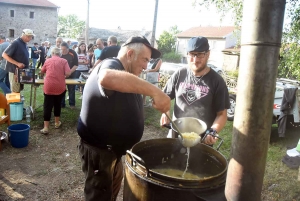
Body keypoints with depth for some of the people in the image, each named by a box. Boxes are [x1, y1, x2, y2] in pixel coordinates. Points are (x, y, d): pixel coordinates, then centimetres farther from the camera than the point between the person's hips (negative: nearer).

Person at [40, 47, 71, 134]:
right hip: (60, 87, 0)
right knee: (57, 104, 18)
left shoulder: (48, 60, 10)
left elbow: (42, 71, 24)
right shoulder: (63, 61, 3)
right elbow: (68, 73, -9)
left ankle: (46, 127, -2)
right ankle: (57, 122, 30)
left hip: (49, 86, 0)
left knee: (47, 106, 1)